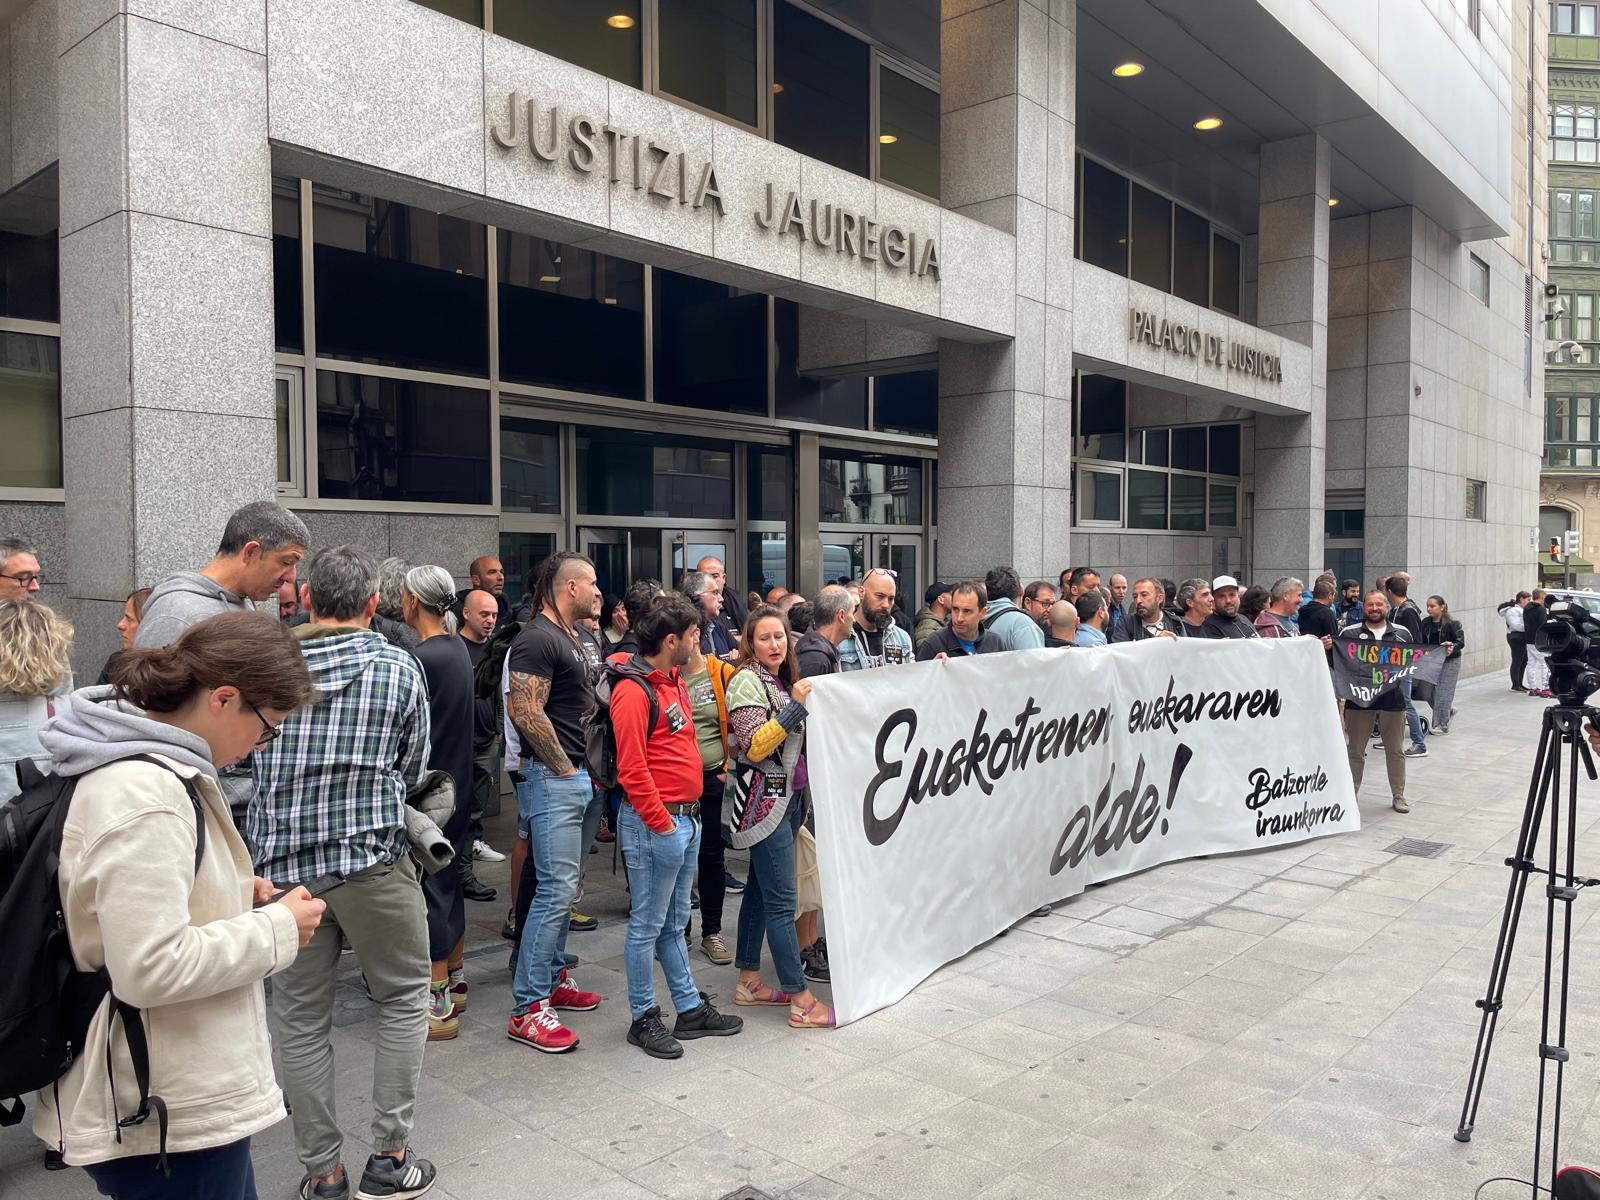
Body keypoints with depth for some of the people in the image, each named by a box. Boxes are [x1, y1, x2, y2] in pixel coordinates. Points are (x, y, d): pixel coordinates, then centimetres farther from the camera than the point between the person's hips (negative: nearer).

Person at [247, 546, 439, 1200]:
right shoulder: (399, 668, -3)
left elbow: (247, 760, 12)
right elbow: (414, 770, 5)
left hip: (283, 863, 2)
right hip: (373, 859, -2)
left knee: (300, 1019, 12)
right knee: (404, 1000, 13)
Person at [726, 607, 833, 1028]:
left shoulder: (782, 680, 15)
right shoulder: (746, 681, -11)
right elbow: (755, 747, -19)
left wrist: (806, 704, 12)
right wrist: (796, 706, -24)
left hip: (785, 797, 9)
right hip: (763, 799, -9)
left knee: (759, 891, 14)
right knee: (781, 900, -7)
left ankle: (749, 982, 22)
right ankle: (801, 1001, -5)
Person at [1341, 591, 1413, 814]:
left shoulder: (1402, 633, 8)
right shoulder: (1349, 633, 1)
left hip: (1393, 699, 2)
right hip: (1358, 698, -1)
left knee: (1395, 751, 11)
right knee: (1355, 751, 7)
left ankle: (1398, 795, 23)